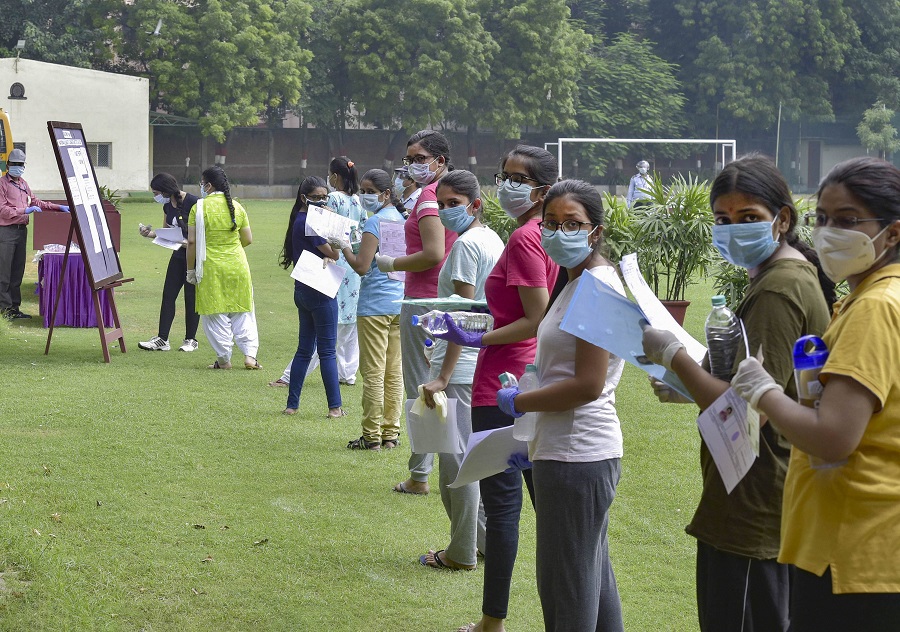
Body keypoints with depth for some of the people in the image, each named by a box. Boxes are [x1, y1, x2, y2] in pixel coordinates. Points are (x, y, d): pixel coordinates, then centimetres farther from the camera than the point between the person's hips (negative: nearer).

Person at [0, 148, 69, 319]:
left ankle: (15, 307, 13)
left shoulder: (23, 184, 18)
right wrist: (25, 211, -20)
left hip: (21, 230, 8)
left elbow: (35, 201, 25)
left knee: (18, 271, 9)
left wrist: (58, 207, 18)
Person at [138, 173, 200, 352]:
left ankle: (191, 339, 11)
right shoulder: (168, 206, 6)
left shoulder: (193, 203, -18)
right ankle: (162, 339, 3)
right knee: (168, 294, 2)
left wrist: (189, 242, -29)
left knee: (191, 296, 0)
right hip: (179, 256, 7)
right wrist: (150, 233, -2)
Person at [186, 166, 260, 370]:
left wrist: (190, 269, 0)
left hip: (211, 268, -4)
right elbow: (248, 239, 9)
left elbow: (192, 242, -10)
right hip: (238, 267, 4)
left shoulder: (199, 208, -8)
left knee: (215, 314, 6)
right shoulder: (237, 207, 3)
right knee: (242, 311, 13)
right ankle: (250, 354, 8)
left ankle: (224, 359, 9)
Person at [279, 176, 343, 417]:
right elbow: (334, 253, -15)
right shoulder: (308, 222, -16)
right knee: (327, 350, -3)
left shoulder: (299, 220, 13)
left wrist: (324, 258, -8)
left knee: (305, 349, 13)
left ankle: (292, 404, 13)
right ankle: (335, 406, 1)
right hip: (320, 291, -9)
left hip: (302, 290, 9)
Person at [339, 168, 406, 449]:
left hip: (375, 304, -8)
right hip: (400, 302, 8)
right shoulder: (400, 219, 11)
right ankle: (391, 433, 14)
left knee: (373, 372, -3)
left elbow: (362, 266, -17)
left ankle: (371, 436, -1)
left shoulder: (374, 222, -13)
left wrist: (343, 247, -1)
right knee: (394, 370, 10)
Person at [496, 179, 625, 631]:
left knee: (565, 592, -3)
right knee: (593, 580, 18)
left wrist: (518, 402, -11)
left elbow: (589, 385, -22)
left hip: (576, 458, -11)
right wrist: (534, 440, 17)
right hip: (576, 452, 11)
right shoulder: (578, 284, 15)